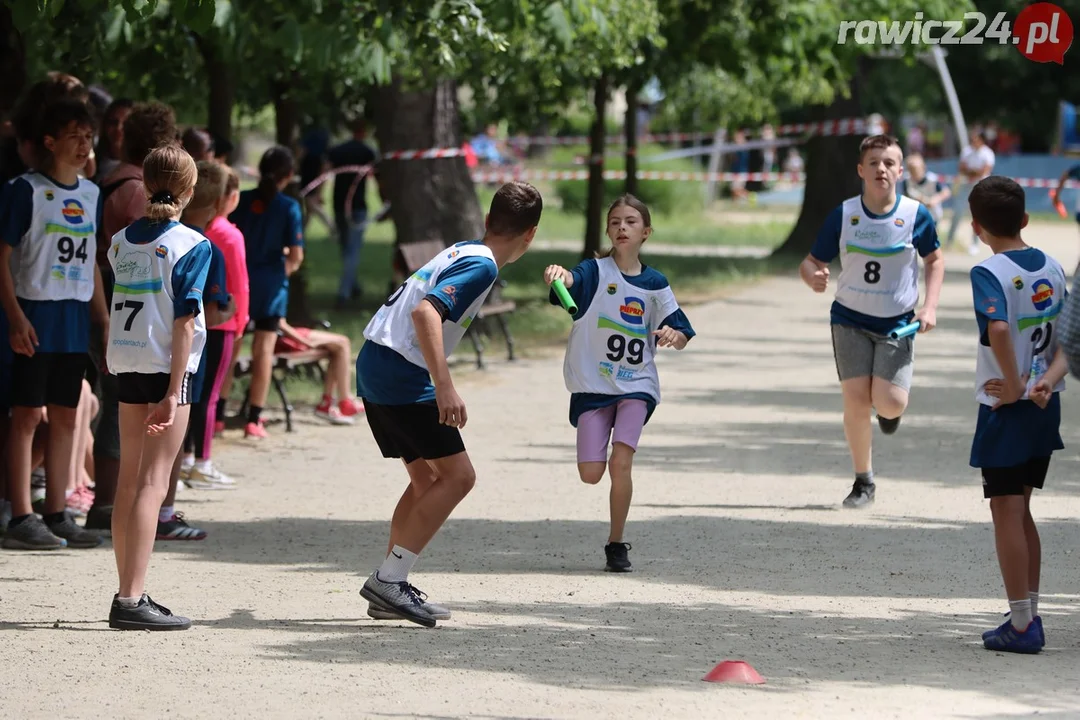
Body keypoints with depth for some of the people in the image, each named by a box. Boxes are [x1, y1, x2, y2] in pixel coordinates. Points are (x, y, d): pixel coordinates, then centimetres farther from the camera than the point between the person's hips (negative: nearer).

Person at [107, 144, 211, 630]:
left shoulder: (122, 241, 9)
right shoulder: (192, 245, -8)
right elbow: (184, 321, -13)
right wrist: (174, 392, -15)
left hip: (126, 364, 6)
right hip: (167, 368, -6)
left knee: (129, 480, 13)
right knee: (153, 481, -8)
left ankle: (129, 593, 19)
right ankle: (131, 601, -14)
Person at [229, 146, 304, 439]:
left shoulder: (242, 201, -2)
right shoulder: (288, 207, -9)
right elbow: (296, 256, -11)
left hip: (239, 279, 2)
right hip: (271, 283, -2)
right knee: (264, 349, 3)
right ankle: (254, 419, 2)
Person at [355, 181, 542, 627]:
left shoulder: (460, 252, 16)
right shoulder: (481, 266, -12)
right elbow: (425, 312, -26)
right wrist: (444, 386, -31)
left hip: (373, 366, 10)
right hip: (401, 376, -10)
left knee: (428, 479, 16)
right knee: (457, 475, -6)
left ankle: (390, 589, 14)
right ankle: (388, 580, -10)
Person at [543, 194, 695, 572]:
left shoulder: (655, 283, 2)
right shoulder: (595, 272, -5)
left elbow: (682, 335, 6)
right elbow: (570, 281, -27)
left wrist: (674, 335, -18)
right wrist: (556, 274, -52)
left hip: (636, 385, 1)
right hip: (592, 384, 0)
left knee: (620, 463, -16)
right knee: (591, 473, -7)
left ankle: (616, 543, -1)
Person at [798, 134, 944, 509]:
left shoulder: (916, 215, -8)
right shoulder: (843, 215, -8)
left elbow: (934, 259, 8)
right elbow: (811, 263, -1)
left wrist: (929, 307, -4)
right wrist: (813, 277, -26)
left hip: (898, 323, 0)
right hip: (851, 320, 0)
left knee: (890, 404, -14)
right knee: (856, 400, -9)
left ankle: (890, 411, 27)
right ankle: (863, 481, 10)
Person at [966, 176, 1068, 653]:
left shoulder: (989, 273, -15)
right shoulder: (1052, 268, 7)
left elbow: (999, 329, -33)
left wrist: (1014, 386, -22)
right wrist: (1049, 379, -10)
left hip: (1006, 409, -7)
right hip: (1046, 406, 7)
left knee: (1006, 512, 0)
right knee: (1020, 510, 18)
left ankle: (1021, 625, 1)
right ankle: (1029, 615, 21)